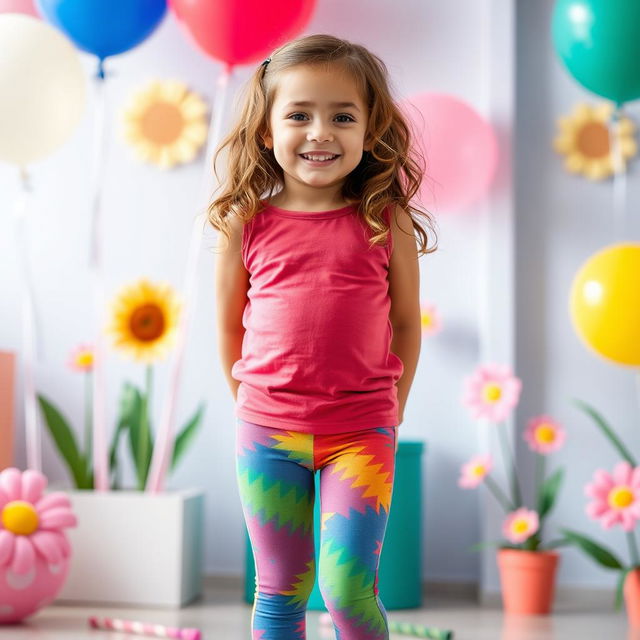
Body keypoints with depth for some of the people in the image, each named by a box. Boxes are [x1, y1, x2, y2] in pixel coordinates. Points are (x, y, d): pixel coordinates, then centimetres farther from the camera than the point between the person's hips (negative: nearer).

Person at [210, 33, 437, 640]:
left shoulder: (387, 222, -3)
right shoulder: (245, 224, -2)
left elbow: (405, 322, 5)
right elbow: (229, 324, 8)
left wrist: (389, 410, 7)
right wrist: (252, 405, 11)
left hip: (361, 432, -1)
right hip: (267, 432, 1)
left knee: (349, 590, -5)